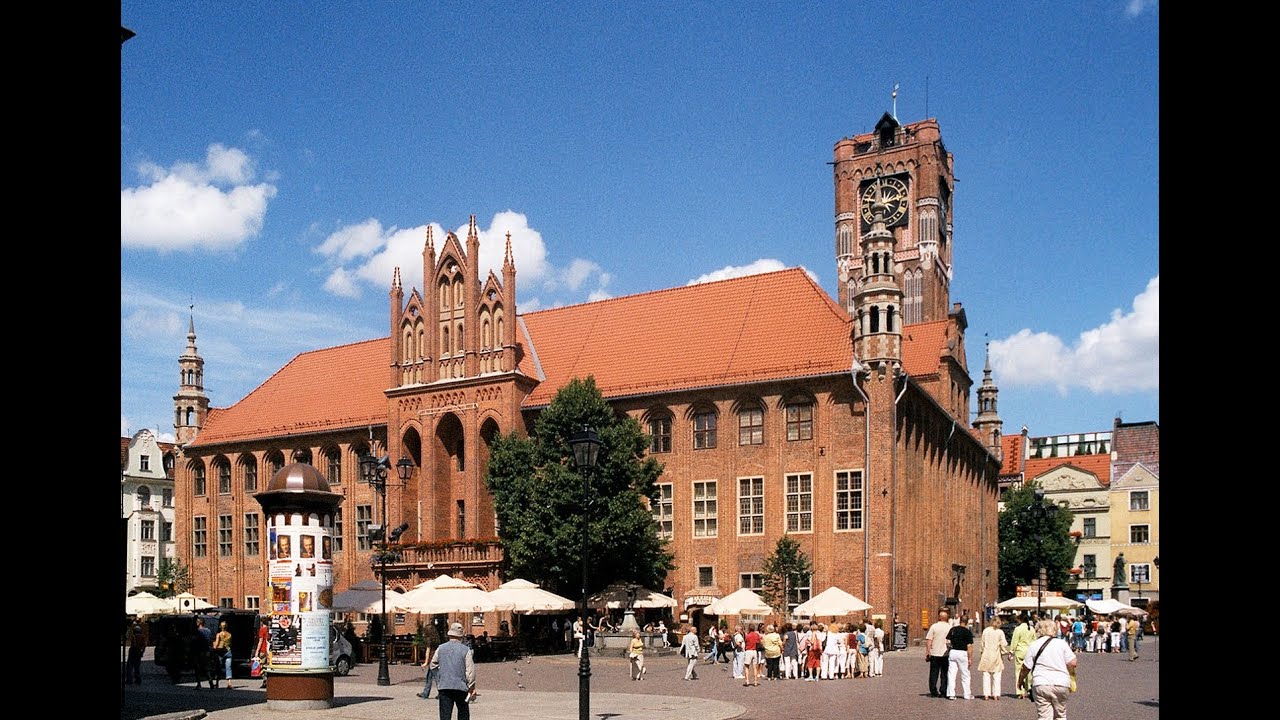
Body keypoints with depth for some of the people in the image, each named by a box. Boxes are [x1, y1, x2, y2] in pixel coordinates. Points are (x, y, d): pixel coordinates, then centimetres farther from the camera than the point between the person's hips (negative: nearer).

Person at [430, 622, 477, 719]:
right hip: (461, 686, -1)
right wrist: (472, 687, -1)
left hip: (443, 686, 1)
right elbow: (470, 670, -8)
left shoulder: (441, 648, 3)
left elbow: (433, 665, 11)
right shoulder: (466, 650, -6)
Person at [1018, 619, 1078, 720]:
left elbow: (1025, 668, 3)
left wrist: (1020, 681, 19)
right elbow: (1072, 663, -2)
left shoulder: (1033, 646, 3)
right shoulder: (1062, 643, 4)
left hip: (1041, 685, -1)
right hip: (1061, 684, 1)